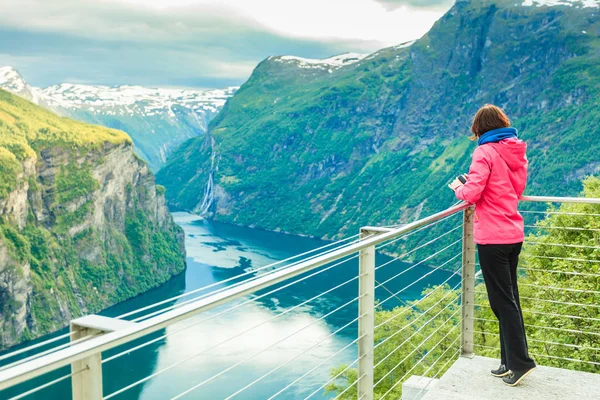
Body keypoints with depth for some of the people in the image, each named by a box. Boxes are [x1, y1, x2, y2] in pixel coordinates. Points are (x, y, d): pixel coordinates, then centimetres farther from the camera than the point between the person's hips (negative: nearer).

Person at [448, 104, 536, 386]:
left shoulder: (485, 152, -13)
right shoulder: (517, 151, 9)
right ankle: (511, 362, 21)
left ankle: (519, 362, 3)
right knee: (510, 298, 14)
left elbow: (472, 195, -18)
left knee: (502, 300, 0)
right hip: (514, 235, 8)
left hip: (492, 237, -8)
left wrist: (458, 187, 4)